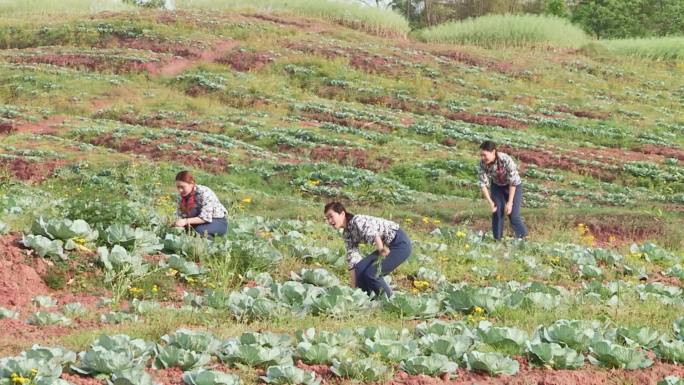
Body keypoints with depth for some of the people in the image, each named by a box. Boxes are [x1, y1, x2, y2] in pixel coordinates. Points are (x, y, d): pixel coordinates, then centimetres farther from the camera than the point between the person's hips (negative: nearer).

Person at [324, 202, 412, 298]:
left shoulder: (357, 221, -21)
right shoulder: (346, 234, 5)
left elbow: (374, 236, -33)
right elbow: (352, 258, 4)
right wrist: (354, 286, 0)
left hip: (400, 243, -8)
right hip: (387, 245, 8)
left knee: (371, 273, -16)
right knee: (360, 270, -3)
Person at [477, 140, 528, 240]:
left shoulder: (506, 160, -36)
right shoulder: (483, 163, -24)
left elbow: (513, 182, -28)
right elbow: (483, 183, -17)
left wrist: (510, 202, -26)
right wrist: (490, 202, -22)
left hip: (514, 187, -4)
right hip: (497, 186, 4)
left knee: (513, 216, -9)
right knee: (496, 213, -7)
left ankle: (524, 239, 7)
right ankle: (497, 240, 5)